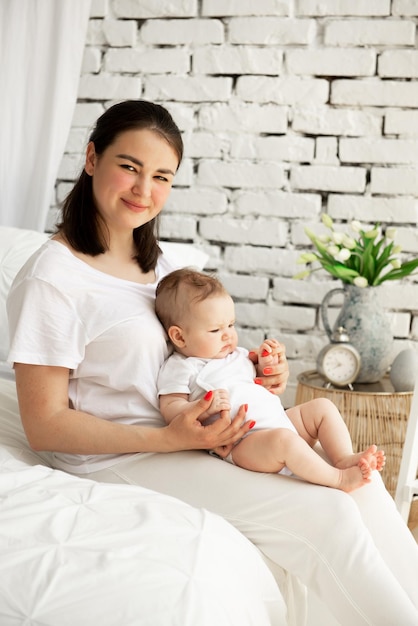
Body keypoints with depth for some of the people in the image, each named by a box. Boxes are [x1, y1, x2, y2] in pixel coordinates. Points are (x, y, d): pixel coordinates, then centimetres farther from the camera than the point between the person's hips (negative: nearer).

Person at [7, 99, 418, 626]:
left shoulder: (156, 262, 12)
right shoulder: (51, 279, -15)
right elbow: (45, 425, -16)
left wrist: (251, 370, 1)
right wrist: (170, 438, -24)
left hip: (195, 439, 8)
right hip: (122, 461, -8)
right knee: (327, 514, -19)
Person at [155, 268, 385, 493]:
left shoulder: (237, 355, 22)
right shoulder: (180, 369, -1)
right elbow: (171, 410, -10)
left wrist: (267, 364, 10)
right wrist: (205, 408, -28)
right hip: (242, 441, -9)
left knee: (323, 407, 6)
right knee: (283, 439, -35)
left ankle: (344, 459, -7)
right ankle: (339, 479, -25)